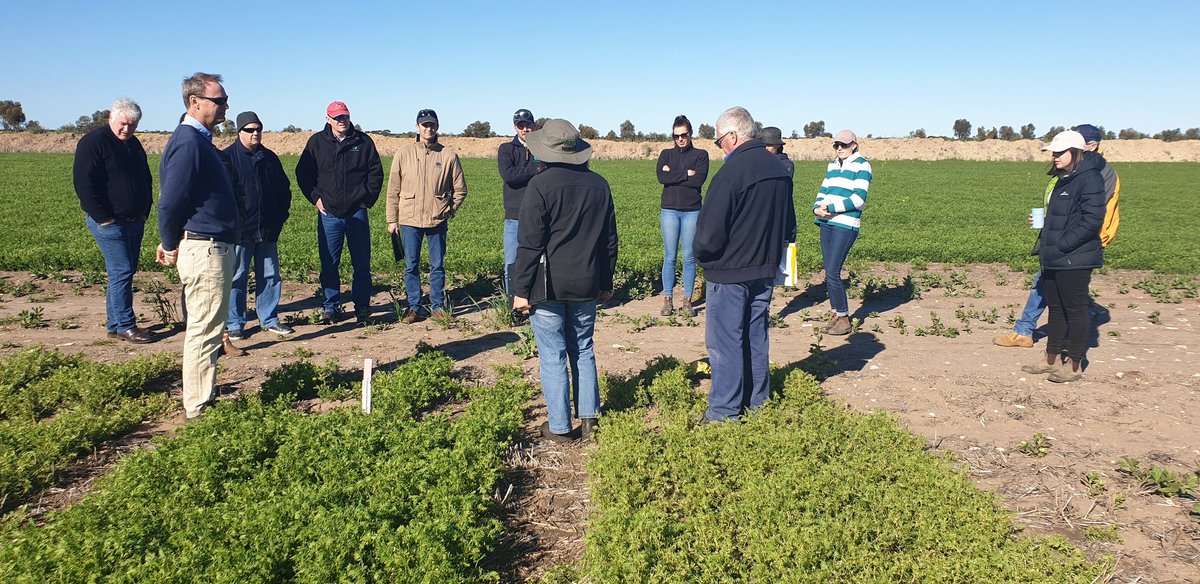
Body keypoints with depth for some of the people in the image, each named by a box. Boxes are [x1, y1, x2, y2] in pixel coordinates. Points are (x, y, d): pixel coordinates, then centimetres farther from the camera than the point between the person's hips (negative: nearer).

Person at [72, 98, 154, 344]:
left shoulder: (134, 144, 15)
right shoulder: (94, 141, -9)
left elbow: (146, 179, 25)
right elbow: (84, 184, -16)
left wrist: (145, 211, 14)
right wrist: (103, 218, -18)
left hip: (135, 222, 8)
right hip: (110, 222, -8)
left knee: (125, 272, 10)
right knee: (122, 272, -9)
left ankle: (115, 324, 18)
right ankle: (125, 326, -3)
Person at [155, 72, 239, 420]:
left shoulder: (199, 141, 15)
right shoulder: (188, 143, -17)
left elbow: (171, 201, 20)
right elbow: (170, 201, -20)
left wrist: (172, 242, 17)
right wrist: (172, 246, -7)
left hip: (216, 247, 10)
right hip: (204, 248, -10)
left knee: (207, 327, 18)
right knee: (204, 331, -3)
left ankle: (205, 396, 30)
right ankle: (198, 410, 6)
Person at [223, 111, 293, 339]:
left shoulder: (270, 158, 12)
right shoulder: (228, 157, -3)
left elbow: (285, 189, 19)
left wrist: (280, 217, 11)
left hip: (268, 230, 5)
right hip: (240, 231, -5)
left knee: (270, 275, 9)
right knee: (237, 277, 1)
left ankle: (269, 319, 19)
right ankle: (235, 323, 10)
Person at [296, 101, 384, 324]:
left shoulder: (363, 142, 4)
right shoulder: (316, 142, 5)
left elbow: (376, 172, 9)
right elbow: (303, 173, 11)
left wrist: (368, 198, 2)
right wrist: (315, 197, 2)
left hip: (357, 211, 0)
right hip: (329, 213, 0)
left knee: (362, 263, 4)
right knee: (329, 264, 3)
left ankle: (362, 305, 15)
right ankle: (331, 306, 14)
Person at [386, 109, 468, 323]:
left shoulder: (448, 155, 0)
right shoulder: (404, 153, 1)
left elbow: (460, 189, 9)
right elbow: (393, 189, 5)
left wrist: (449, 211, 2)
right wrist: (392, 220, 3)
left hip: (437, 221, 0)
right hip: (409, 220, 0)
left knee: (438, 265, 8)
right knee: (411, 266, 6)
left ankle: (438, 306, 20)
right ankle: (413, 307, 17)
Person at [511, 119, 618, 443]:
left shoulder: (540, 185, -12)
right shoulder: (599, 185, 5)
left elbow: (529, 243, -14)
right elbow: (609, 240, 11)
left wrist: (521, 290, -8)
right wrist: (606, 282, 20)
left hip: (548, 286, -5)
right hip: (586, 286, 5)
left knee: (553, 356, 3)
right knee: (583, 350, 17)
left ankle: (559, 427, 10)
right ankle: (589, 418, 20)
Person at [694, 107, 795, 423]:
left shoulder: (731, 174, -20)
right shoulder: (779, 170, 6)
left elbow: (709, 233, -20)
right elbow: (789, 225, 16)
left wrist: (702, 256, -1)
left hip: (729, 273, -8)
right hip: (765, 270, 8)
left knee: (725, 341, 1)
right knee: (756, 337, 17)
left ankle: (725, 411, 8)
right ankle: (757, 403, 28)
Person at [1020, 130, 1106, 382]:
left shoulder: (1089, 178, -13)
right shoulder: (1063, 180, 15)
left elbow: (1092, 219, -20)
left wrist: (1063, 244, -20)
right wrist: (1045, 244, 11)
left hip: (1074, 260, -9)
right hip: (1054, 258, 9)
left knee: (1075, 309, 1)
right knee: (1055, 308, 15)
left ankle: (1074, 366, 11)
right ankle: (1051, 359, 25)